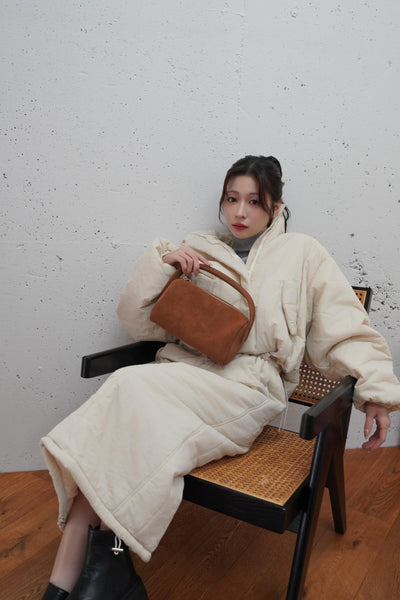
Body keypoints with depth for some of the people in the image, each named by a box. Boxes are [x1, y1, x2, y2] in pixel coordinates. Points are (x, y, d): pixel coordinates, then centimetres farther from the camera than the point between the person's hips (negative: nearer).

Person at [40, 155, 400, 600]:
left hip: (247, 385, -3)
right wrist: (161, 262, 1)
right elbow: (138, 322, 16)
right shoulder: (199, 253, 21)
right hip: (180, 376, 3)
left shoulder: (301, 254, 15)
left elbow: (346, 330, 10)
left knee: (132, 389, -29)